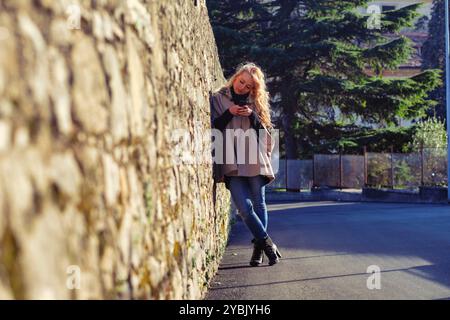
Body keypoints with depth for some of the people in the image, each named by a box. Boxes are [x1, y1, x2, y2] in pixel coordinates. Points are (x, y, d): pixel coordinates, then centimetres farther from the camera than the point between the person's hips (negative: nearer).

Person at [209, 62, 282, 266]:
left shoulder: (255, 102, 14)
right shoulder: (218, 98, 7)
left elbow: (265, 130, 11)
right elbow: (213, 127, 2)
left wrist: (252, 115, -6)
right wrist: (229, 113, -11)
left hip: (255, 161, 2)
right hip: (232, 163, -2)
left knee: (258, 204, 3)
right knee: (244, 207, -12)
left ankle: (259, 249, 14)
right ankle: (267, 244, 2)